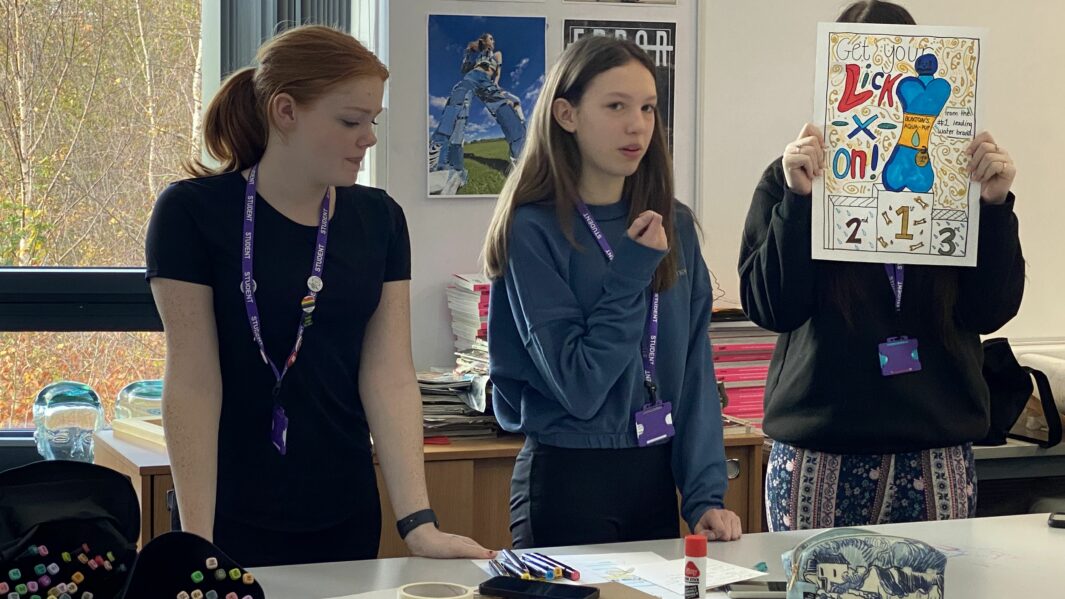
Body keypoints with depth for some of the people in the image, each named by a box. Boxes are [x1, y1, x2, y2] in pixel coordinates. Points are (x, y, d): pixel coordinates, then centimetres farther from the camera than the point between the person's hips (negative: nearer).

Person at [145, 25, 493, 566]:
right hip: (236, 522, -4)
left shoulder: (379, 220, 2)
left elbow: (389, 377, -4)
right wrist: (196, 540, -18)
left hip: (347, 519, 4)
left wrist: (419, 523, -13)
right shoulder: (194, 212, -10)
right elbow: (193, 381, -13)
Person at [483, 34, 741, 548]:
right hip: (570, 482, -5)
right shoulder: (533, 230, -12)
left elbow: (695, 370, 1)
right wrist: (632, 271, -20)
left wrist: (705, 495, -7)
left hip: (658, 479, 5)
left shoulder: (674, 227, 4)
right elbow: (577, 387, -16)